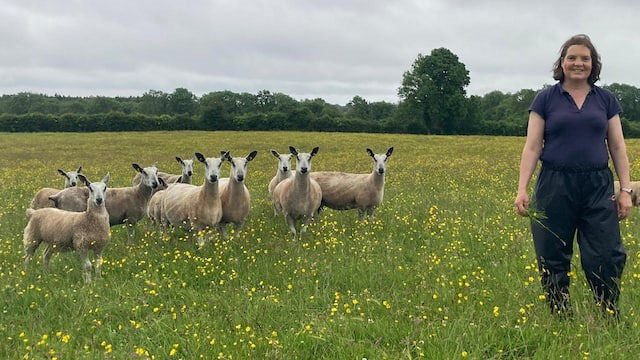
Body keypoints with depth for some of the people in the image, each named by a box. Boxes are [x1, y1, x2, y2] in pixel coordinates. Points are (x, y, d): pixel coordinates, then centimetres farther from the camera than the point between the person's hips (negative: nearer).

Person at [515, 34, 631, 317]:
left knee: (607, 257, -4)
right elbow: (532, 147, 0)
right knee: (552, 261, 3)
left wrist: (626, 190, 2)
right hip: (555, 186, -1)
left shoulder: (606, 100, 9)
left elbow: (617, 148, 10)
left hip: (597, 187, 1)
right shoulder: (546, 99, 3)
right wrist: (521, 190, -9)